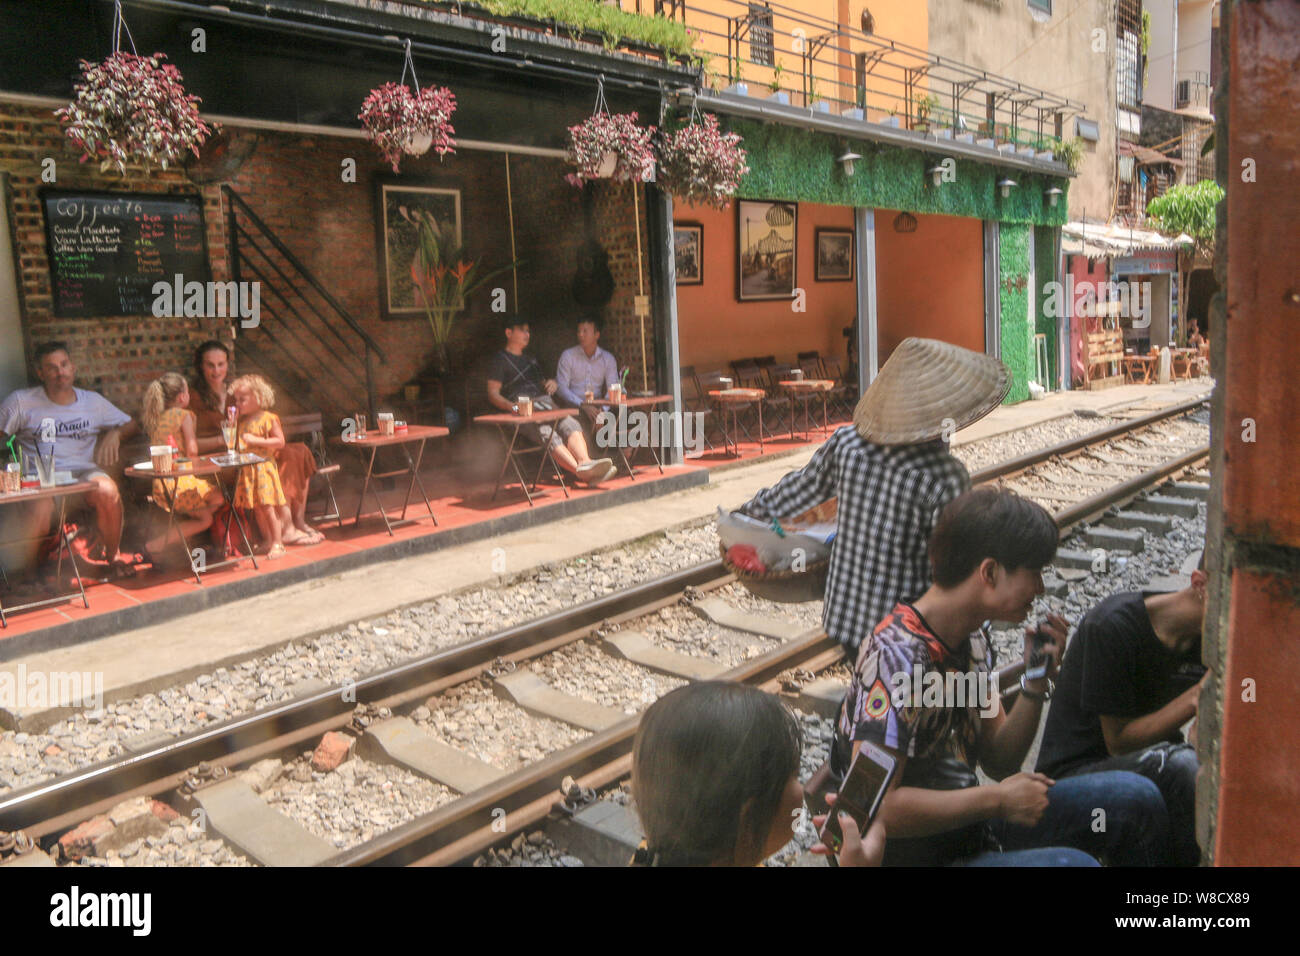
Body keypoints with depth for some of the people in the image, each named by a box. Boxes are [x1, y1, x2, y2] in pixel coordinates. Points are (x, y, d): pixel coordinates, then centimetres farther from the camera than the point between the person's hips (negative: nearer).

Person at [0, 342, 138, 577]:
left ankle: (113, 556, -11)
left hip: (83, 471, 2)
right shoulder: (22, 401, 10)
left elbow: (130, 424, 24)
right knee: (40, 509, -37)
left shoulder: (93, 401, 17)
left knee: (108, 491, -34)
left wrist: (114, 435, 1)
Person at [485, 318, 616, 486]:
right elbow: (493, 394, 2)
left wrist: (553, 383, 11)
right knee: (548, 434, -33)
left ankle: (585, 463, -51)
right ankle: (581, 472, -52)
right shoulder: (499, 360, 12)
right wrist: (512, 406, -19)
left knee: (571, 425, -27)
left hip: (545, 403, 6)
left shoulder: (531, 360, 34)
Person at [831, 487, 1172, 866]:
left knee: (1135, 796, 6)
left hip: (964, 823, 9)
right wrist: (996, 800, -19)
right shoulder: (899, 657, -26)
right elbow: (875, 806, -28)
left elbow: (999, 761, 9)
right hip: (912, 853, -9)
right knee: (1070, 862, -30)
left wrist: (1037, 682, -7)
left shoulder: (974, 636, 3)